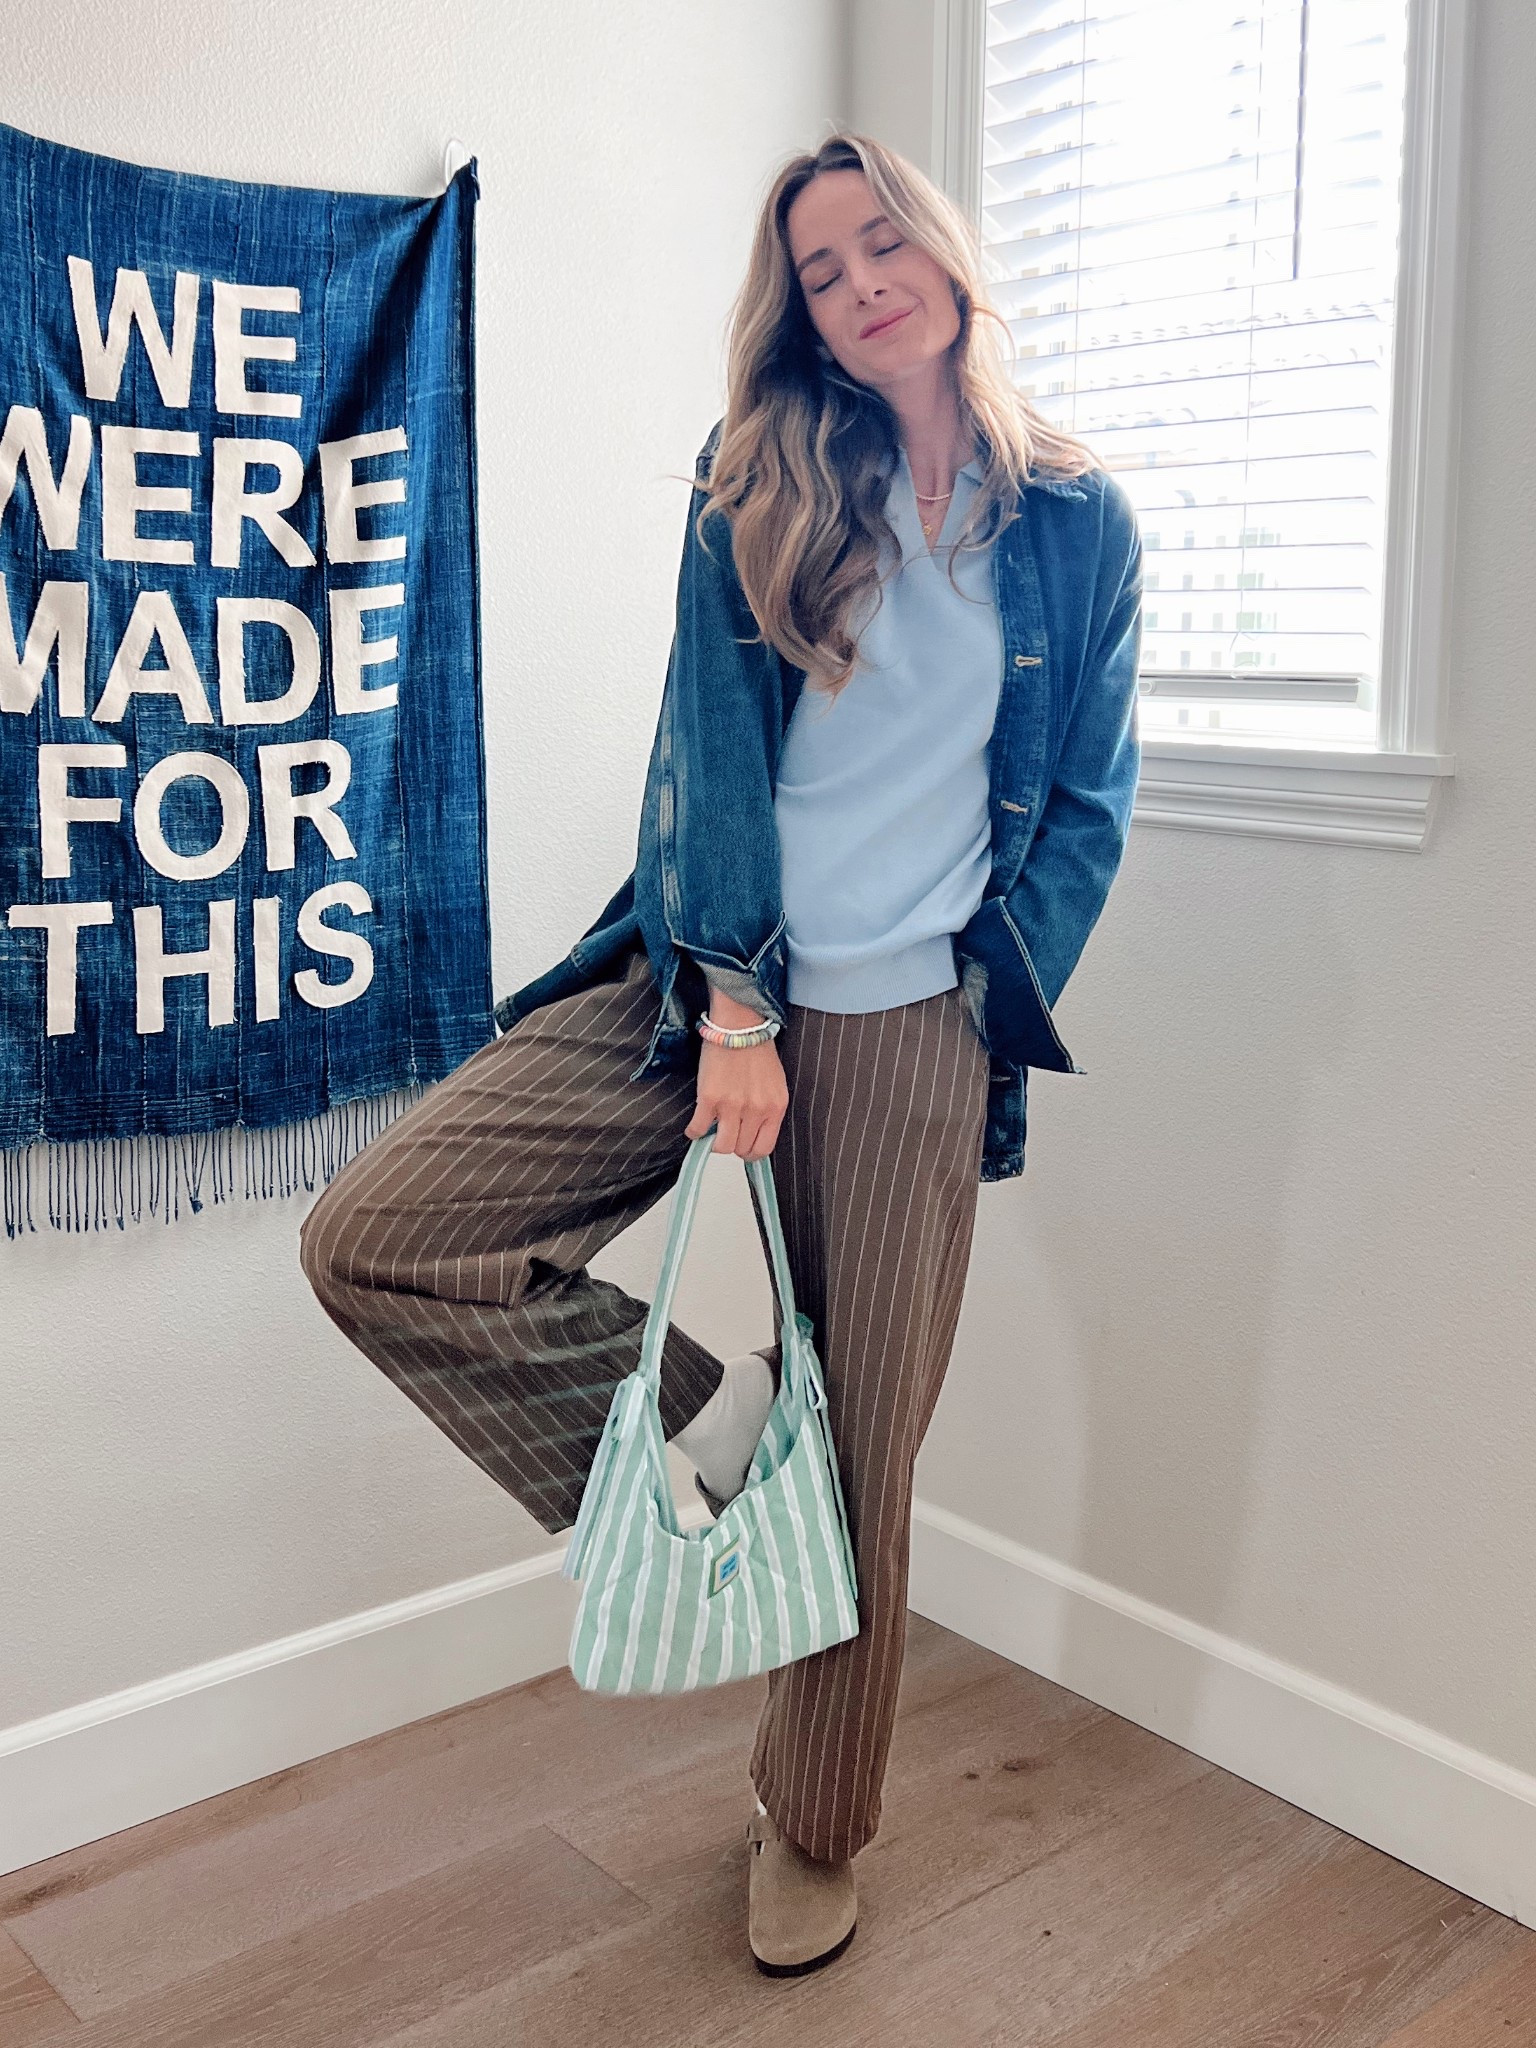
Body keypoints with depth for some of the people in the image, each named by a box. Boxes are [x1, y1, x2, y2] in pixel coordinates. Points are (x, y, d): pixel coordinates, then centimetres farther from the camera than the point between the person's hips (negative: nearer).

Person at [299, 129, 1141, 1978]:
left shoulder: (1077, 524, 7)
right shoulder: (759, 490, 6)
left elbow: (1087, 801, 9)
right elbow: (711, 735, -3)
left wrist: (985, 1011, 0)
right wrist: (732, 1002, -12)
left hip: (908, 1029, -1)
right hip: (694, 979, 1)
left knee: (861, 1459, 5)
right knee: (370, 1242, -14)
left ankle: (811, 1832, 29)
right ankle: (693, 1420, 5)